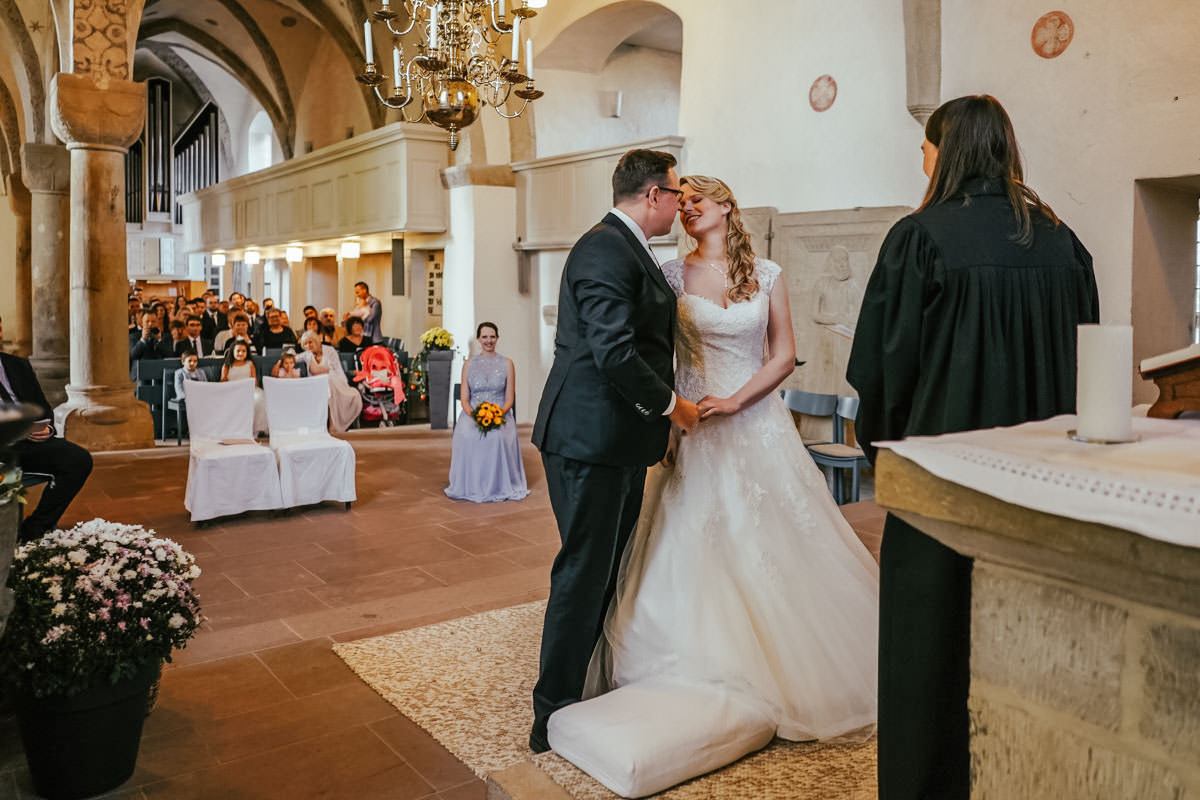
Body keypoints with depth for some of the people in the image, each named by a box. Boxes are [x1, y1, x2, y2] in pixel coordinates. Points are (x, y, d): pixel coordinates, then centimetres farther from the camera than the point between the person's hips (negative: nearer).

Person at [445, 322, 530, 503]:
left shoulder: (507, 363, 8)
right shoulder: (469, 364, 12)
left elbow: (510, 399, 4)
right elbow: (464, 397, 7)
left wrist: (499, 413, -17)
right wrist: (472, 413, -15)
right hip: (472, 414, 1)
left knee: (498, 436, -35)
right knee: (466, 436, -32)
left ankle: (497, 486, -19)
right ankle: (470, 486, -19)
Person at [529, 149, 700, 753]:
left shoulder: (625, 249, 18)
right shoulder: (606, 250, -16)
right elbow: (614, 353, -24)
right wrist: (669, 404, -12)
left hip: (617, 439, 10)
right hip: (592, 438, -10)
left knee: (607, 569, 16)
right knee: (583, 575, -1)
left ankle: (595, 689, 30)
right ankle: (554, 718, 13)